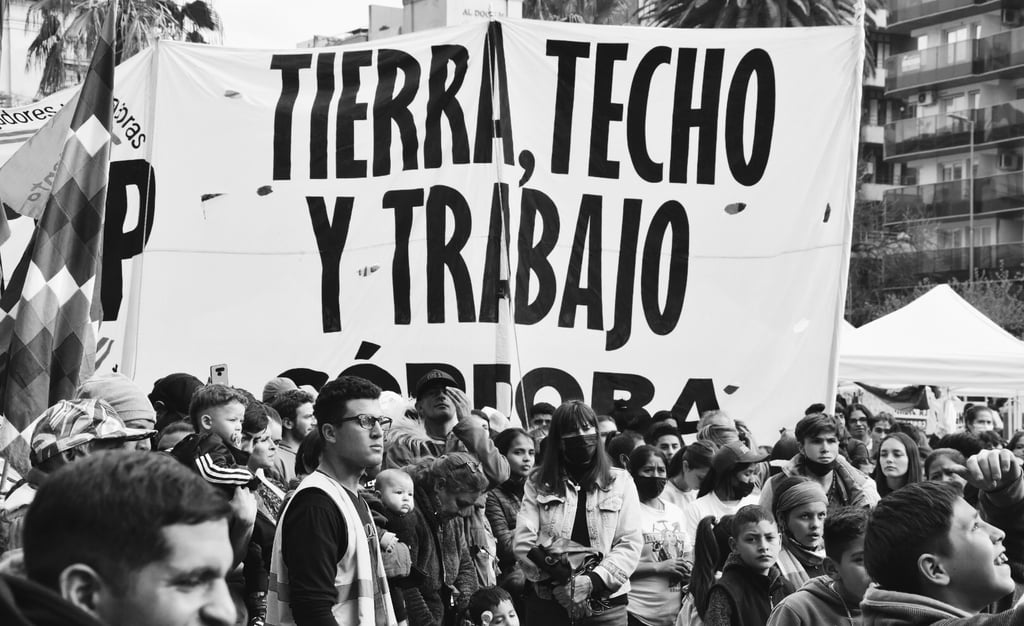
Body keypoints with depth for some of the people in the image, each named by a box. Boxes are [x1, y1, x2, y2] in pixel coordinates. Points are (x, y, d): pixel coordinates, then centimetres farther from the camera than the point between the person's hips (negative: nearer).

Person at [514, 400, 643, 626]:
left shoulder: (620, 481, 7)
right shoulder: (538, 483, 8)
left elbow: (630, 543, 0)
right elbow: (524, 542, -1)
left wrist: (594, 580, -14)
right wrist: (557, 582, -14)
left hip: (606, 604, 0)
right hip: (548, 603, 0)